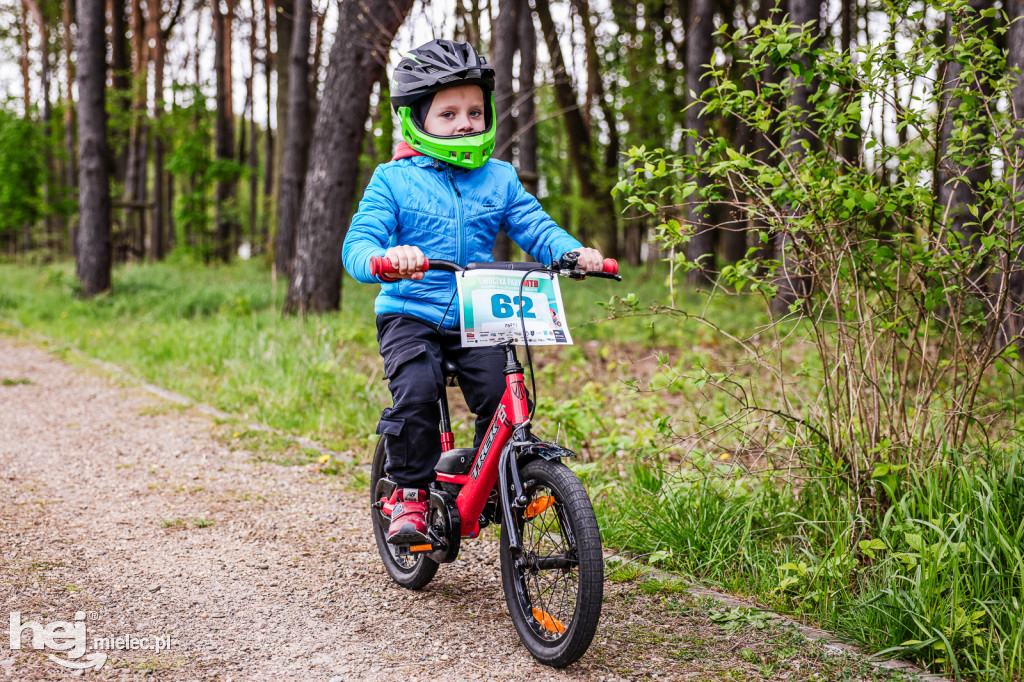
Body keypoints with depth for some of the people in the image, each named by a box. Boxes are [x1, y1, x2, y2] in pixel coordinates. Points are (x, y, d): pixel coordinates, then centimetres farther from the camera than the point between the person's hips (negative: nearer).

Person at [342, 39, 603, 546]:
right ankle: (411, 493, -6)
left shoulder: (499, 179, 8)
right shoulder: (393, 180, -2)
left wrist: (572, 251, -21)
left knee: (503, 398, -15)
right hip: (409, 313, -2)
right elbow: (358, 243, -11)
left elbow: (536, 227, 2)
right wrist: (385, 257, -36)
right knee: (417, 391, -26)